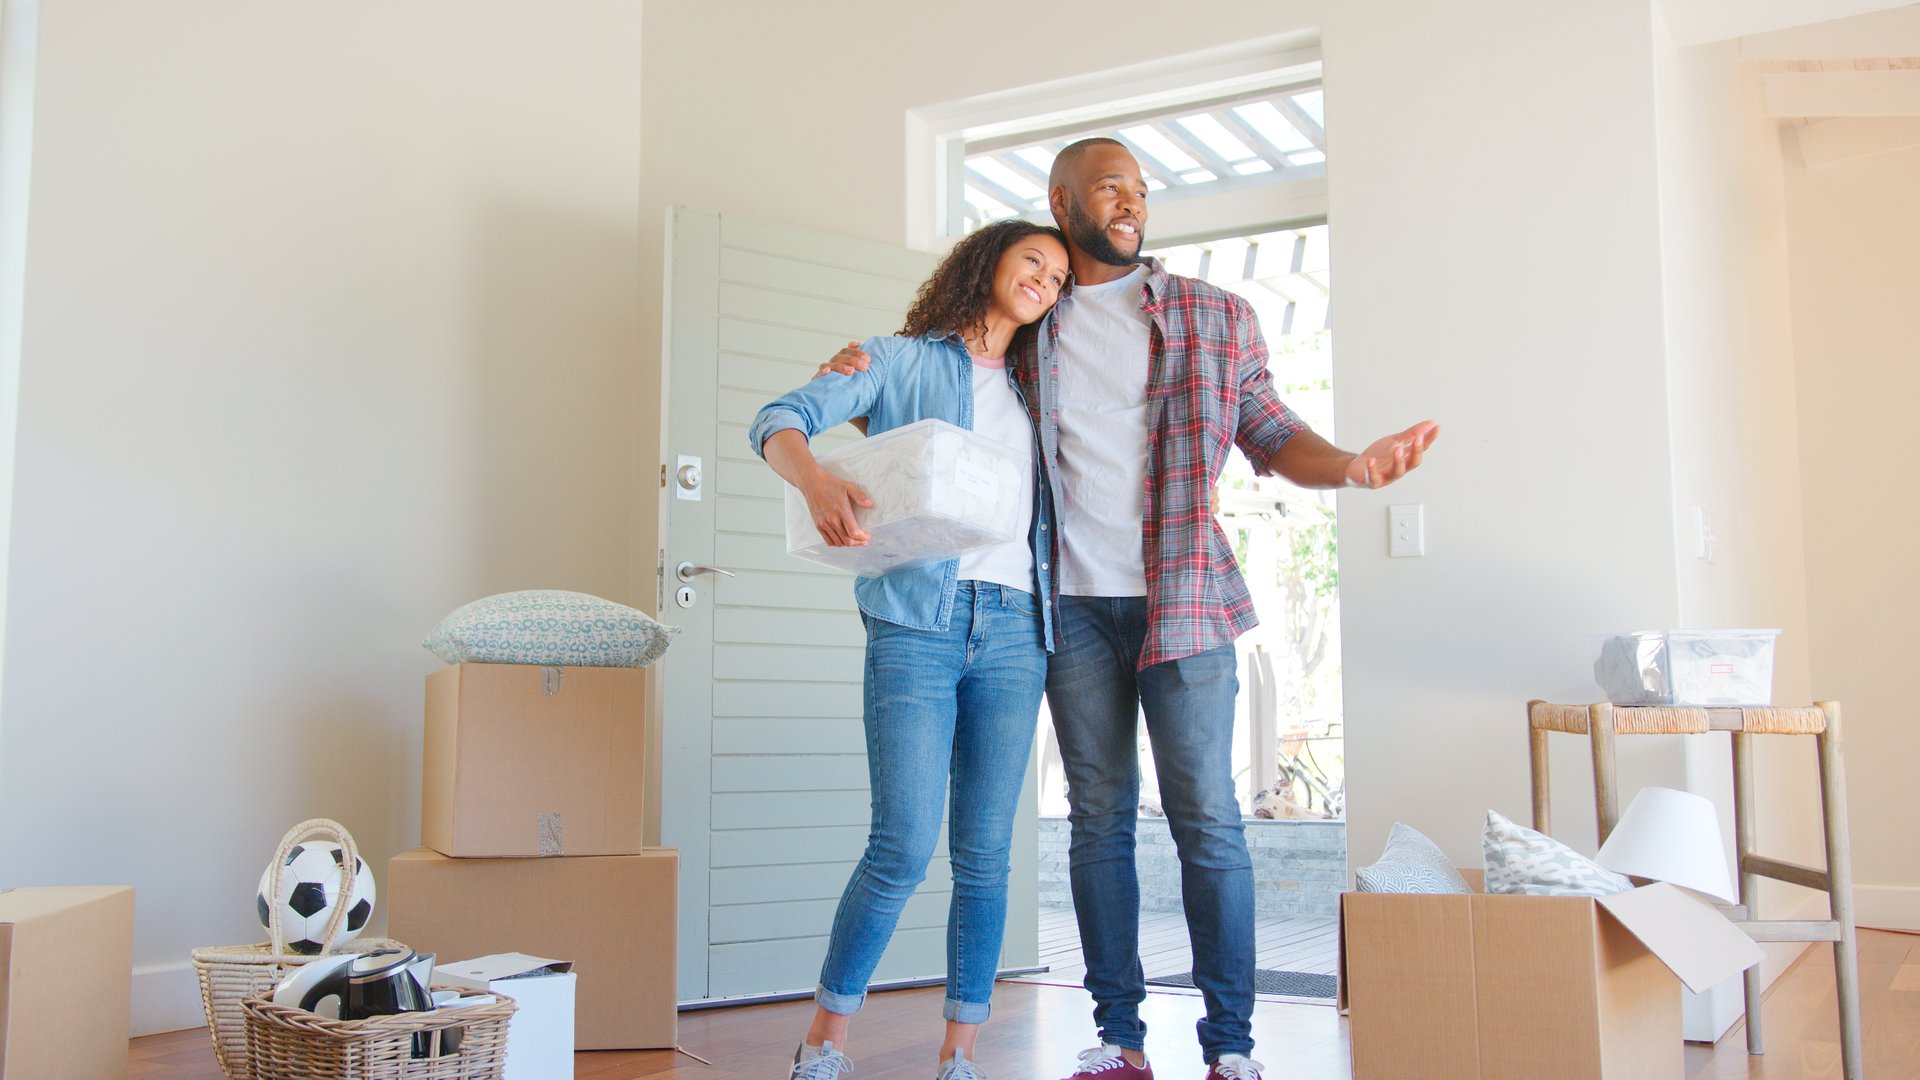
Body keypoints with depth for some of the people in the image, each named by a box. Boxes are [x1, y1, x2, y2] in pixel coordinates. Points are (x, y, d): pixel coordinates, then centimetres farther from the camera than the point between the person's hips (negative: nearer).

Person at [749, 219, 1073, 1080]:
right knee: (904, 846, -11)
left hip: (1013, 629, 4)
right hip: (917, 621, -4)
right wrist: (816, 481, -24)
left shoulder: (1033, 391, 23)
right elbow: (780, 421, -2)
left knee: (985, 853, 3)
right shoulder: (906, 361, 9)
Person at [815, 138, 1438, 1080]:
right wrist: (863, 366, -2)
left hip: (1184, 597, -1)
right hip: (1074, 605, 1)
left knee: (1206, 816, -3)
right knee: (1099, 817, 6)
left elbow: (1270, 433, 8)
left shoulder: (1215, 316, 9)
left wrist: (1349, 465, -13)